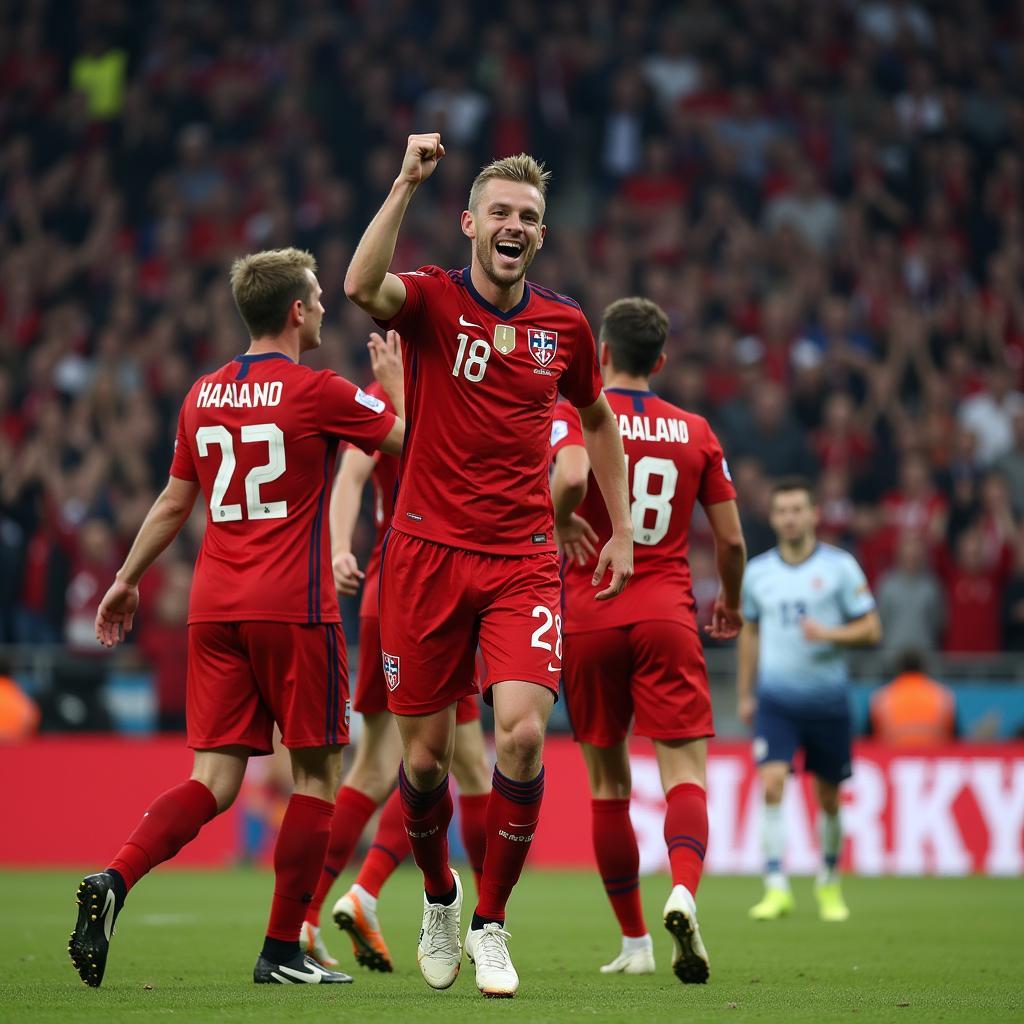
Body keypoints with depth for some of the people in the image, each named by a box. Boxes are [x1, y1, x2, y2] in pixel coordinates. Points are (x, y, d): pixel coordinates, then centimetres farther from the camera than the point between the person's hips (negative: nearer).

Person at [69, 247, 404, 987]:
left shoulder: (204, 395, 11)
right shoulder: (318, 393, -6)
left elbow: (174, 502, 18)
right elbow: (408, 439, 7)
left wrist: (127, 581, 29)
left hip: (214, 608, 6)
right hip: (294, 608, -6)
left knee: (214, 781, 4)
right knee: (317, 773, 6)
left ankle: (114, 880, -19)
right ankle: (283, 951, 5)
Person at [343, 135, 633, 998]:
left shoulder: (565, 325, 6)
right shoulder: (431, 300, -4)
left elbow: (598, 420, 23)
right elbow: (362, 288, -28)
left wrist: (621, 529, 19)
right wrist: (407, 183, -31)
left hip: (524, 559, 1)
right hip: (429, 551, -1)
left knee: (523, 733, -16)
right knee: (426, 752, 4)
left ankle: (490, 922, 0)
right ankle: (439, 895, 33)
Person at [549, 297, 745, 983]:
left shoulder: (575, 415, 0)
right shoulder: (695, 431, 9)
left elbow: (571, 475, -24)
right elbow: (731, 538, 9)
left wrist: (560, 519, -2)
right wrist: (731, 603, 27)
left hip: (591, 617, 0)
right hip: (666, 616, 0)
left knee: (609, 784, 12)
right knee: (686, 775, -8)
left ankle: (635, 943, 16)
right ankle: (683, 892, -37)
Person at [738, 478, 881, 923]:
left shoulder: (840, 566, -3)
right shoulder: (757, 572, 5)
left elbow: (871, 630, -2)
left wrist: (829, 633, -20)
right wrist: (745, 693, 18)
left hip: (827, 698, -1)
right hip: (775, 698, 1)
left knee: (828, 797, 8)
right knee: (771, 782, -18)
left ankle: (830, 885, 29)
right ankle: (776, 889, -19)